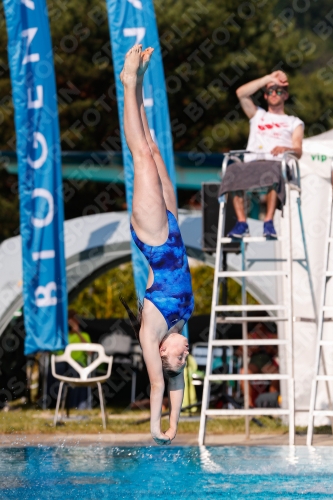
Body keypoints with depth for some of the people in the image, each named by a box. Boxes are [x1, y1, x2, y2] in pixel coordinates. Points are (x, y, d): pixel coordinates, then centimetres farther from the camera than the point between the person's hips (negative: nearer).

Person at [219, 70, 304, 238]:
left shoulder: (294, 123, 27)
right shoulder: (258, 115, 35)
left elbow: (298, 151, 10)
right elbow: (241, 93, 17)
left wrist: (286, 149, -14)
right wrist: (269, 78, 17)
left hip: (277, 164, -2)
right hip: (251, 163, 2)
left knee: (273, 173, -40)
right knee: (234, 171, -34)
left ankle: (269, 223, -45)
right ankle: (241, 223, -38)